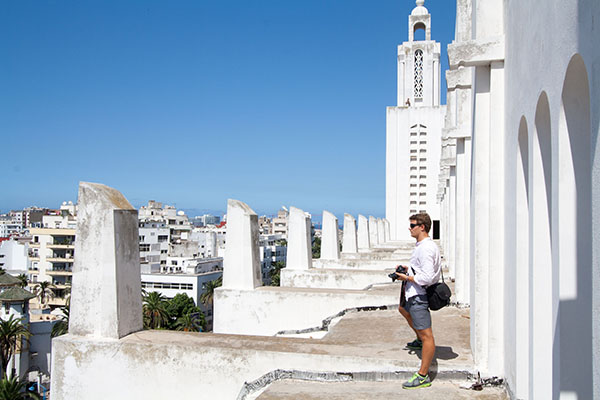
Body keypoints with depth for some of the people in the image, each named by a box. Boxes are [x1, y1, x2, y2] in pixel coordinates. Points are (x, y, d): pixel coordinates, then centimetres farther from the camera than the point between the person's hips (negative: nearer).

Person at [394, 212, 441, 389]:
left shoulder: (426, 248, -24)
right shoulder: (422, 245, 9)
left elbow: (427, 277, -29)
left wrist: (407, 277, -17)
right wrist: (408, 269, 10)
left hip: (419, 295, -12)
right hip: (414, 294, 12)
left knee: (426, 334, -8)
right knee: (403, 309, 38)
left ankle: (423, 376, -6)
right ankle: (420, 340, 53)